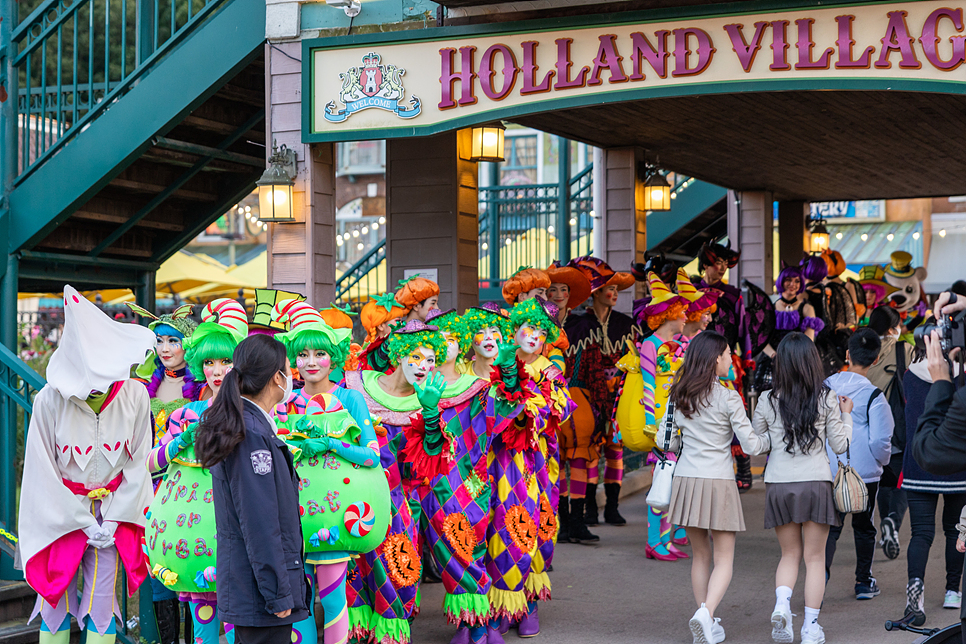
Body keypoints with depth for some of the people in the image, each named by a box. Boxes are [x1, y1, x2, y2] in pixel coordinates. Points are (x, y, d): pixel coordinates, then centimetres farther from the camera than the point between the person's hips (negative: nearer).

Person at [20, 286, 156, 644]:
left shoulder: (134, 395, -14)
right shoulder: (50, 400, -19)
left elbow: (138, 462, -3)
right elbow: (44, 471, -10)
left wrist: (113, 518, -7)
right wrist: (83, 522, -10)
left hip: (113, 510, 1)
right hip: (61, 512, -1)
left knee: (102, 598, 2)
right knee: (56, 600, 4)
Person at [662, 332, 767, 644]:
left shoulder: (678, 396, 5)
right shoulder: (728, 397, -10)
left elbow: (666, 441, 10)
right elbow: (750, 445, -8)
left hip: (686, 479, 5)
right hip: (718, 481, -5)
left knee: (700, 556, 15)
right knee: (724, 559, 3)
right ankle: (706, 613, -19)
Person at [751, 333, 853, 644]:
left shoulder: (767, 401, -1)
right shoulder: (826, 398, -4)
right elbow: (840, 445, 1)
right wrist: (846, 414, 16)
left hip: (778, 484, 1)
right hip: (815, 482, -1)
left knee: (790, 554, 15)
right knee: (814, 557, 8)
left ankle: (781, 603, -10)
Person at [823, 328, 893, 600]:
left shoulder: (825, 387, -2)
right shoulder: (873, 395, -15)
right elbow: (880, 440, -15)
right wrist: (882, 460, 5)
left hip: (830, 471, 2)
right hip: (865, 471, -2)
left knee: (831, 525, 6)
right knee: (864, 526, 14)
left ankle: (821, 570, -18)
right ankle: (864, 583, 23)